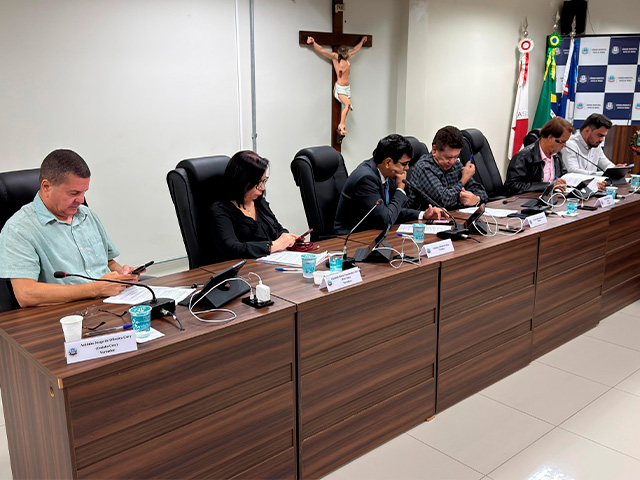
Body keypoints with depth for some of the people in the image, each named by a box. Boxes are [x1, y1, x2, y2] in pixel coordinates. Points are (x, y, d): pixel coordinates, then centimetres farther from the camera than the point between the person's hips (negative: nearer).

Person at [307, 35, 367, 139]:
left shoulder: (348, 57, 12)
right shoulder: (335, 57, -5)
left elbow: (356, 49, 30)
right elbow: (321, 50, -11)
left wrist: (362, 41, 42)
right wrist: (313, 43, -22)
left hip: (347, 87, 7)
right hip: (339, 87, -7)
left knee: (347, 107, 1)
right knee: (347, 105, -24)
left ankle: (341, 128, 7)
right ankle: (341, 126, -19)